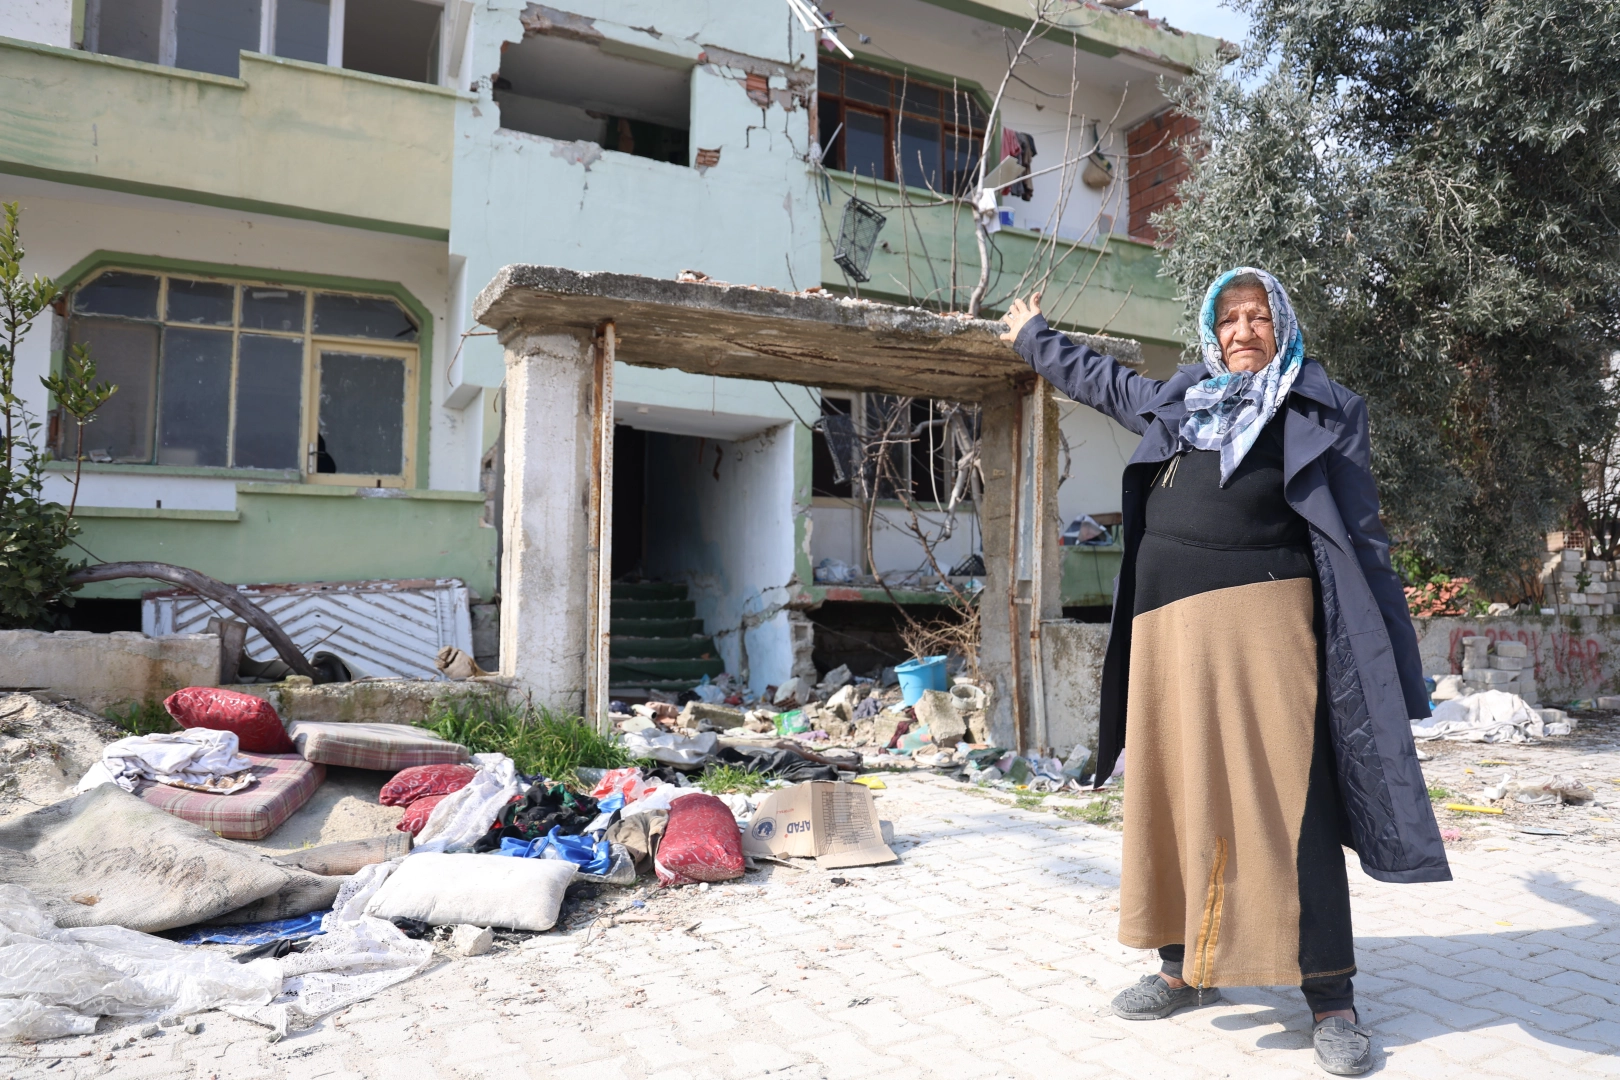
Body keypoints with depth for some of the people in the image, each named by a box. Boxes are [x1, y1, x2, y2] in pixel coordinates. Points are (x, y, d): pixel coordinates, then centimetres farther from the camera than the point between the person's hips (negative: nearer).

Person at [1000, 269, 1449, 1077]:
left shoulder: (1322, 411, 6)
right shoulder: (1177, 401, 19)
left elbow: (1361, 540, 2)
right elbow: (1101, 379, 38)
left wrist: (1388, 666, -4)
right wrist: (1033, 339, 49)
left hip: (1258, 616, -5)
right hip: (1167, 625, 5)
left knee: (1280, 796, -8)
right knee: (1174, 792, 8)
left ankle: (1329, 996, 4)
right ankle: (1187, 966, 21)